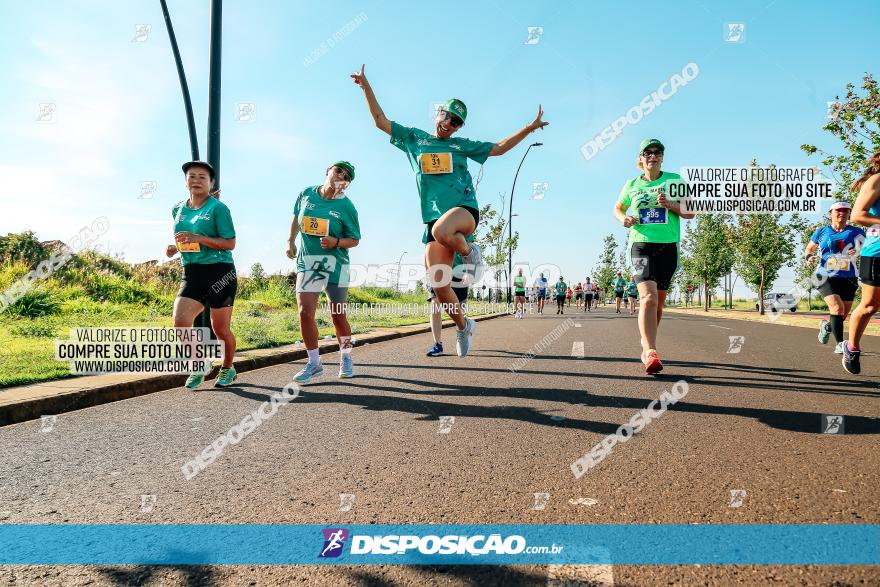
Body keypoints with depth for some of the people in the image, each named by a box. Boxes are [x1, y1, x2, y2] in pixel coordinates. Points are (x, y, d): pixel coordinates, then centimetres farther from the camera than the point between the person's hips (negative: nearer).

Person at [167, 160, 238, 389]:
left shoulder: (218, 208, -6)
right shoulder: (177, 210, 12)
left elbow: (230, 243, -11)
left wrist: (198, 239, -21)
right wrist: (174, 247, 6)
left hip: (220, 272, -5)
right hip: (191, 274, 5)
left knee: (220, 328, 5)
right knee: (180, 323, -14)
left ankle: (228, 369, 31)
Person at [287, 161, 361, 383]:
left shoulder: (346, 207, -6)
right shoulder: (306, 194, 3)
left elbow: (354, 240, -2)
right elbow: (296, 217, 22)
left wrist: (336, 242, -20)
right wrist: (291, 240, 14)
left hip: (335, 264, -2)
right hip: (306, 262, 2)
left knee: (338, 315, 6)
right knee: (305, 312, -9)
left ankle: (346, 358, 28)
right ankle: (314, 363, 5)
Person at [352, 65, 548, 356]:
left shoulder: (461, 145, 14)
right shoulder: (414, 138, 16)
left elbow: (498, 148, 19)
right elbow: (381, 121, 15)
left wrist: (529, 128, 12)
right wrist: (366, 87, 8)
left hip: (465, 209, -2)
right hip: (434, 219, 2)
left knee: (441, 230, -41)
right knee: (438, 283, -5)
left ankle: (469, 250, -9)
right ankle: (463, 325, 17)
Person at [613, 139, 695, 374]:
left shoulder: (674, 180, 8)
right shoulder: (632, 184, 10)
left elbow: (690, 212, 6)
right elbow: (617, 208, 24)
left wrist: (670, 204, -13)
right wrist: (624, 218, 0)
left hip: (668, 245, 2)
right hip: (641, 244, -2)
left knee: (659, 302, 10)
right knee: (648, 297, -21)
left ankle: (646, 345, 31)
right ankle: (651, 353, -29)